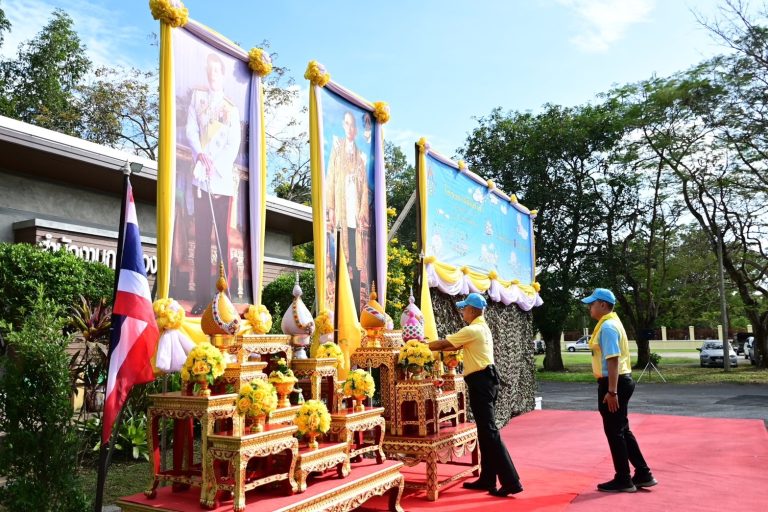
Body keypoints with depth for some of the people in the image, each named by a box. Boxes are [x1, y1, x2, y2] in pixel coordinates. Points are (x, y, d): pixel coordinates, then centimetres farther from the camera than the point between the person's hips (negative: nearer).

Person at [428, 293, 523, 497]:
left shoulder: (472, 330, -14)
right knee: (484, 432, 14)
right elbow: (456, 346, 21)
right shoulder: (482, 328, 17)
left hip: (480, 382, -10)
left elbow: (443, 343, -11)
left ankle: (511, 481, -6)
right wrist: (432, 347, 18)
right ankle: (487, 479, 21)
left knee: (489, 432, -8)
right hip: (485, 380, 10)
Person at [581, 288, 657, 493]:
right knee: (622, 430, 17)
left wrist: (612, 391, -26)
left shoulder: (607, 327, -18)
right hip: (619, 381, 10)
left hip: (614, 383, -10)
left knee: (614, 432, 1)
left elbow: (613, 360, -24)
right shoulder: (610, 324, 15)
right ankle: (643, 475, 24)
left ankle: (623, 480, 12)